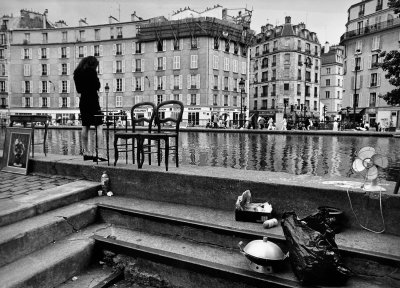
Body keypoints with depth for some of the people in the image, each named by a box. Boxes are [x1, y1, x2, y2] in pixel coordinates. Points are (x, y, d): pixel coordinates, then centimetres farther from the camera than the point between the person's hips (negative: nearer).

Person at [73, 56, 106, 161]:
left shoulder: (77, 73, 12)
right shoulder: (91, 71, -8)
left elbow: (78, 89, 15)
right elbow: (97, 86, -7)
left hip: (83, 101, 7)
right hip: (93, 100, -7)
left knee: (85, 127, 11)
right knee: (99, 126, -6)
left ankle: (86, 152, 16)